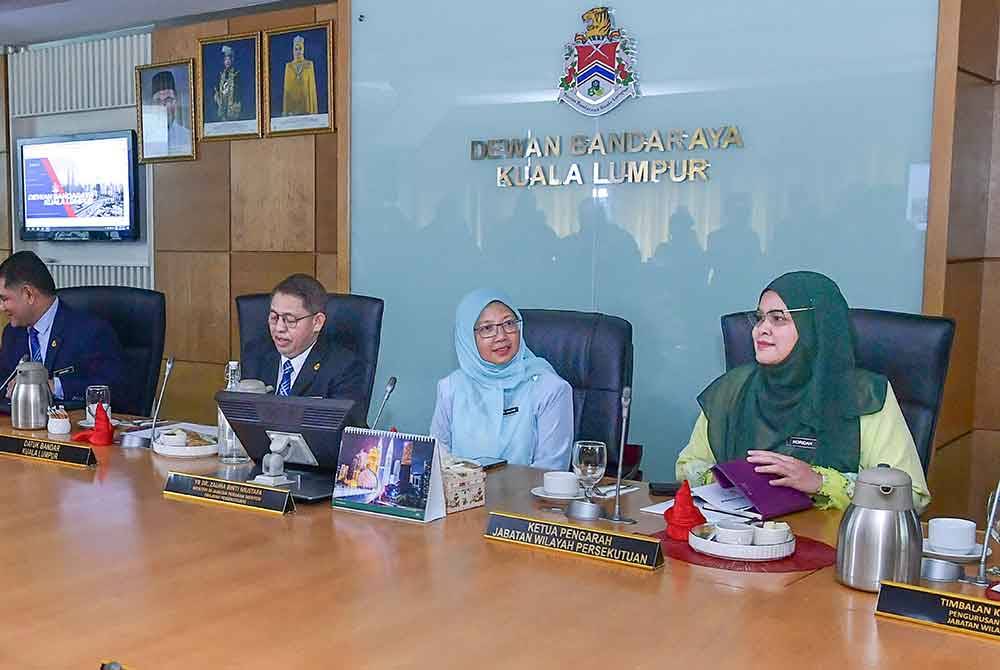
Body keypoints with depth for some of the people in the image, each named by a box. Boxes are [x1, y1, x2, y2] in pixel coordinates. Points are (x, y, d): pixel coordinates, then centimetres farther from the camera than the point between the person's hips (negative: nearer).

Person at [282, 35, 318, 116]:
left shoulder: (309, 64, 5)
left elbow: (312, 85, 3)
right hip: (292, 100, 1)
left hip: (305, 99, -1)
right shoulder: (289, 66, 10)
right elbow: (287, 87, 10)